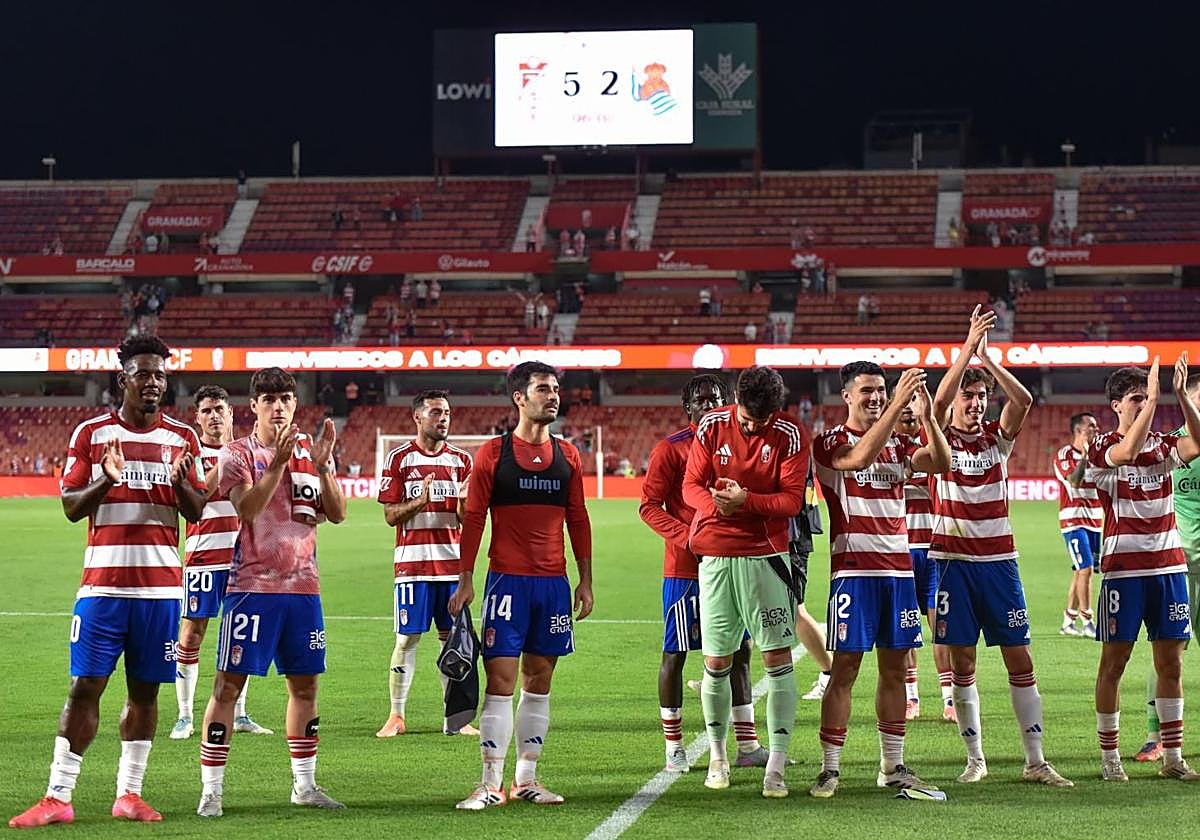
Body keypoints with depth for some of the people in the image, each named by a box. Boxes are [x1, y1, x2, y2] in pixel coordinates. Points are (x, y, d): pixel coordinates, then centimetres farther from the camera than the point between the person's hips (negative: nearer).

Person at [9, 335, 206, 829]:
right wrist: (107, 479, -17)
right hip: (103, 581, -2)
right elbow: (70, 507, 2)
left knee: (145, 690, 5)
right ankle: (58, 797, -1)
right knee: (84, 686, -4)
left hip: (161, 586, 2)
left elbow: (197, 512, 8)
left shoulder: (182, 438, 8)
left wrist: (179, 481, -13)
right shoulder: (91, 433, 3)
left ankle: (129, 793, 12)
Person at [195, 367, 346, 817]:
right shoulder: (237, 453, -3)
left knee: (304, 683, 10)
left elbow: (337, 513, 4)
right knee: (229, 683, -6)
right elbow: (247, 508, -19)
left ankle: (305, 784, 22)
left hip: (302, 584, 5)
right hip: (252, 584, -5)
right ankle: (211, 789, -2)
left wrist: (323, 465, -10)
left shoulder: (310, 450, 10)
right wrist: (278, 462, -27)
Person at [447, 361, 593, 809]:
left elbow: (578, 521, 14)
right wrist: (465, 579, -5)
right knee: (500, 679, -7)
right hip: (507, 581, -4)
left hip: (554, 583, 4)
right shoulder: (493, 453, -1)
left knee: (539, 679, 8)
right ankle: (492, 783, -4)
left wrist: (585, 581, 10)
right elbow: (473, 518, 0)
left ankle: (526, 778, 15)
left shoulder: (568, 457, 10)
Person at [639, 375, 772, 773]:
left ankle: (748, 746, 13)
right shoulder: (670, 449, -5)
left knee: (739, 650, 7)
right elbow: (649, 506, -7)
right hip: (684, 569, -5)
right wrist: (687, 537, -19)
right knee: (675, 653, 1)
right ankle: (674, 747, 9)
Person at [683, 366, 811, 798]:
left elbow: (792, 500, -9)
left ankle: (776, 765, -1)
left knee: (778, 657, -5)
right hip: (715, 556, 2)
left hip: (766, 556, -2)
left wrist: (746, 500, -26)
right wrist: (715, 502, -19)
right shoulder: (712, 426, 1)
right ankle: (717, 755, 22)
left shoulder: (791, 434, -5)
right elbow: (691, 485, 3)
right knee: (716, 661, 5)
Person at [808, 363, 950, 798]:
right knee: (845, 669, -6)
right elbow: (860, 457, -25)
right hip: (854, 569, -5)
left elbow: (940, 463, -2)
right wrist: (897, 406, -28)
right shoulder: (830, 443, -3)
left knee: (895, 668, 8)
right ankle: (830, 770, -2)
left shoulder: (897, 443, 14)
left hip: (898, 567, 5)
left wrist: (926, 417, -16)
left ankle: (893, 766, 15)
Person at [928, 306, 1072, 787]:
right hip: (952, 561, -2)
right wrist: (969, 347, -24)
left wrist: (987, 358, -16)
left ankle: (1035, 761, 4)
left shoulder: (998, 438, 7)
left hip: (998, 561, 2)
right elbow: (939, 400, -19)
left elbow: (1024, 401, -11)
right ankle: (975, 759, 10)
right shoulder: (942, 438, 1)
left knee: (1020, 660, 0)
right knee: (962, 663, 2)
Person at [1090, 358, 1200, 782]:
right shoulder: (1102, 447, -3)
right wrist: (1153, 398, -23)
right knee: (1114, 660, -1)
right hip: (1123, 567, -4)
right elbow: (1129, 450, -25)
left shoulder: (1162, 445, 9)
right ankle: (1109, 757, 6)